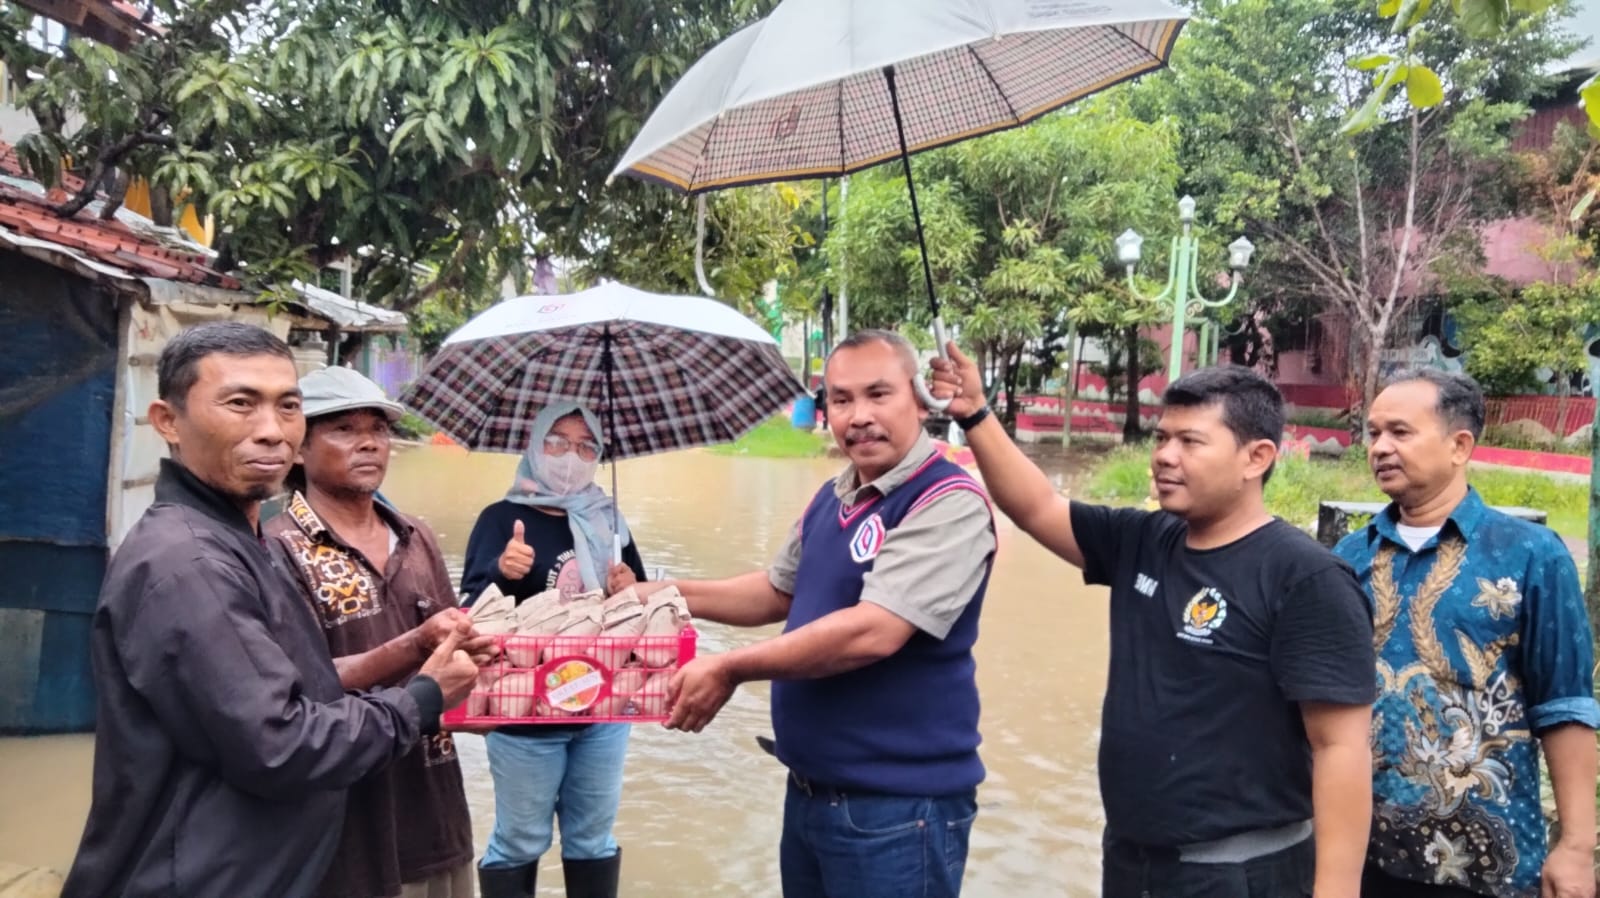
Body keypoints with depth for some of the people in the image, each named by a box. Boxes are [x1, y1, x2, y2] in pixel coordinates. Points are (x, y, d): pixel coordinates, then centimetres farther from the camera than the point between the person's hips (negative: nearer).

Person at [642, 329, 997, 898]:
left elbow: (873, 631, -29)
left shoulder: (949, 502, -20)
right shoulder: (831, 499, 7)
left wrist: (731, 669, -23)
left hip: (898, 806, -8)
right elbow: (779, 593, 21)